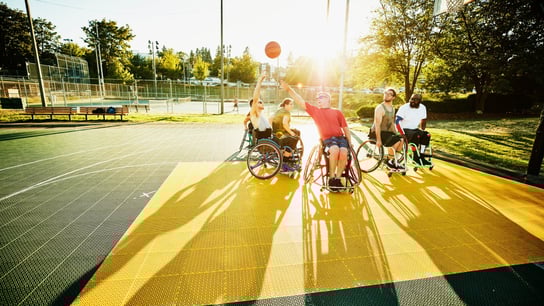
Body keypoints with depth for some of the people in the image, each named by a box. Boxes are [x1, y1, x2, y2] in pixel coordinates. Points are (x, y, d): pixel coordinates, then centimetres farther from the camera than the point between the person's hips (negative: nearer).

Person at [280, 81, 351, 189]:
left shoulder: (337, 112, 16)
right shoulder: (314, 110, 16)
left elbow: (345, 128, 16)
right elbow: (300, 101, 10)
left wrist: (350, 142, 8)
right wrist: (288, 88, 4)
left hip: (341, 137, 2)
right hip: (327, 139, -1)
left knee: (343, 152, -30)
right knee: (335, 149, -34)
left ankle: (338, 179, -14)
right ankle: (331, 178, -18)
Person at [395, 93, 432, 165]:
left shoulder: (422, 107, 3)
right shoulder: (404, 108, -14)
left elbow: (423, 120, 16)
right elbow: (397, 121, -23)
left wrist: (422, 131, 5)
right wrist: (403, 134, -29)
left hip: (415, 129, 6)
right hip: (405, 129, -6)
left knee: (427, 135, -21)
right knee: (416, 135, -33)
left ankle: (421, 157, -14)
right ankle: (415, 157, -18)